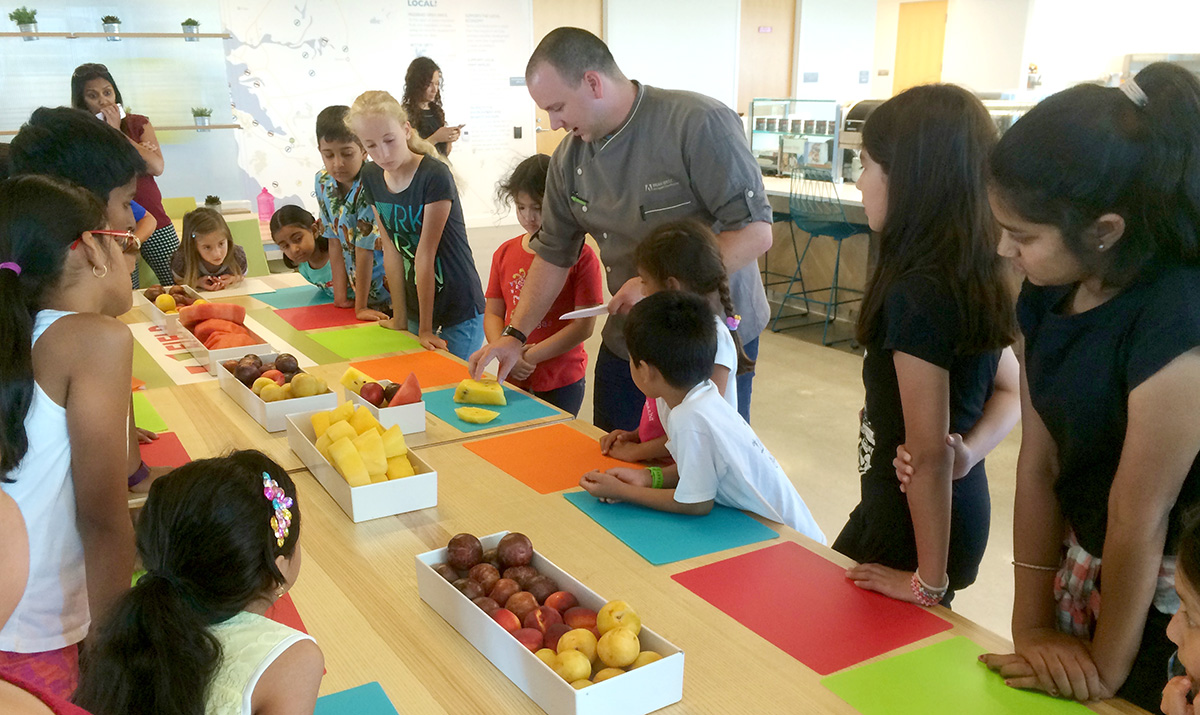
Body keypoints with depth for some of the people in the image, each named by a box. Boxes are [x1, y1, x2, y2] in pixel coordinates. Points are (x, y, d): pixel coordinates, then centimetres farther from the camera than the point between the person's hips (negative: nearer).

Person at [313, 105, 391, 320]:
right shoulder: (323, 182, -3)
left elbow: (365, 248, -22)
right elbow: (335, 240, -1)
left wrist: (361, 306, -19)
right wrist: (340, 294, -5)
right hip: (356, 289, 5)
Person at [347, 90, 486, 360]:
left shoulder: (435, 175, -20)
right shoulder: (372, 177, 0)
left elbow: (425, 254, -20)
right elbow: (391, 250, 0)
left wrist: (426, 328, -16)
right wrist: (399, 318, 0)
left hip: (460, 309, -6)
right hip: (416, 306, 6)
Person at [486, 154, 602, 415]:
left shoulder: (580, 256, -8)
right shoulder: (505, 253, 7)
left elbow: (584, 325, -13)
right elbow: (493, 314, 7)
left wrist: (530, 356, -17)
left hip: (562, 383, -4)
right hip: (513, 380, 4)